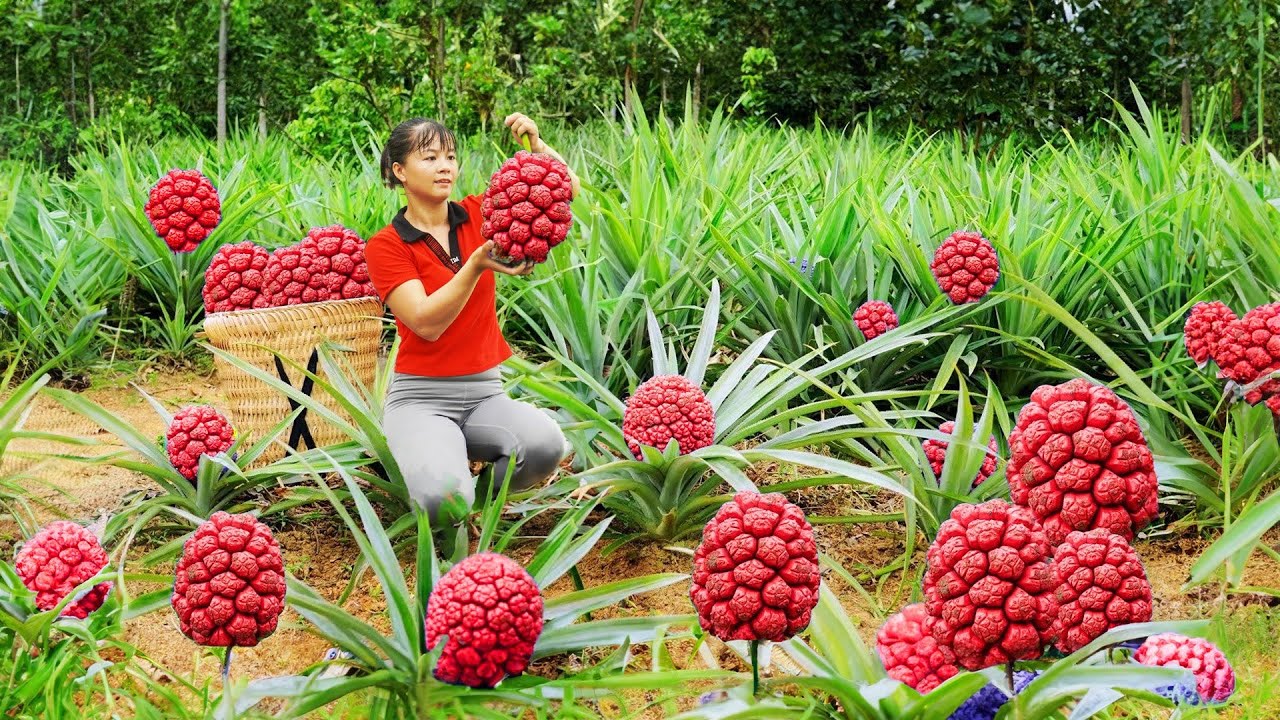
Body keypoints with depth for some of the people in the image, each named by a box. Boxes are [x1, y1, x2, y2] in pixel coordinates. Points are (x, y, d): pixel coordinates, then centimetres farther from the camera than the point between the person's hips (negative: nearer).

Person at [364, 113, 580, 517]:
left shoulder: (476, 215, 5)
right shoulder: (385, 246, -5)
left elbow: (566, 188, 1)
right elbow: (427, 324, -18)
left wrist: (535, 143, -17)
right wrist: (476, 265, -28)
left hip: (485, 393, 3)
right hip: (421, 397, -3)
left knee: (546, 443, -31)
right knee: (443, 498, -32)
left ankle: (482, 491, 1)